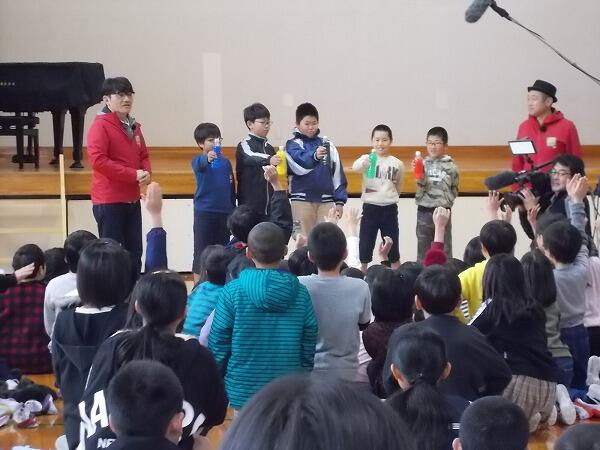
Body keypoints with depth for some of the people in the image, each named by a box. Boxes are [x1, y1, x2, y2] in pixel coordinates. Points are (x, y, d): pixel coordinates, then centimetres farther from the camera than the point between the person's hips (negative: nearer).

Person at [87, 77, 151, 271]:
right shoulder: (100, 125, -12)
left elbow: (144, 155, 21)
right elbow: (97, 160, -22)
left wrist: (146, 172, -4)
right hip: (109, 202, -8)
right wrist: (133, 175, -21)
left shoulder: (133, 126, 12)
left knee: (135, 255, 12)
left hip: (132, 200, 8)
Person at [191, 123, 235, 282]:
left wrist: (233, 210, 11)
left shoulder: (225, 161, 6)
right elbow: (199, 164, -33)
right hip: (204, 212, -4)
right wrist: (207, 158, -56)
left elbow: (231, 187, 12)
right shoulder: (198, 160, -7)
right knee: (201, 251, 1)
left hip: (224, 212, 4)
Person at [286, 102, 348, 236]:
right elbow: (300, 165, -20)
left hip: (326, 201, 3)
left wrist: (339, 200, 5)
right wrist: (314, 155, -40)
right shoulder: (292, 144, 0)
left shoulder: (328, 145, 10)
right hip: (302, 200, -3)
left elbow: (337, 173, 11)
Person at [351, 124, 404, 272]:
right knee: (365, 246, 3)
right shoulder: (367, 159, -6)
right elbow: (355, 167, -31)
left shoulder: (397, 164, 2)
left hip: (389, 209, 1)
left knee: (392, 247, 7)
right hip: (370, 208, -1)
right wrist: (364, 163, -52)